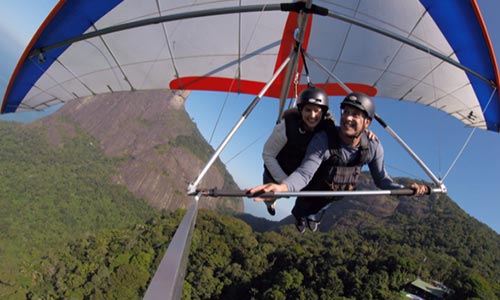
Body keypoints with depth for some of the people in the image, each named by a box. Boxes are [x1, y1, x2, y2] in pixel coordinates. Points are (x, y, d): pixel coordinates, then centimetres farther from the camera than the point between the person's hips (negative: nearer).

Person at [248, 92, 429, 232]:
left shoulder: (373, 147, -23)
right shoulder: (323, 140, -39)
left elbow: (381, 179, -13)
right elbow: (304, 173, -47)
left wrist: (406, 189, -32)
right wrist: (281, 186, -68)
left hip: (335, 195, 4)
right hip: (313, 192, -4)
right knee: (301, 213, 23)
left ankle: (314, 217, 70)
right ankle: (300, 216, 60)